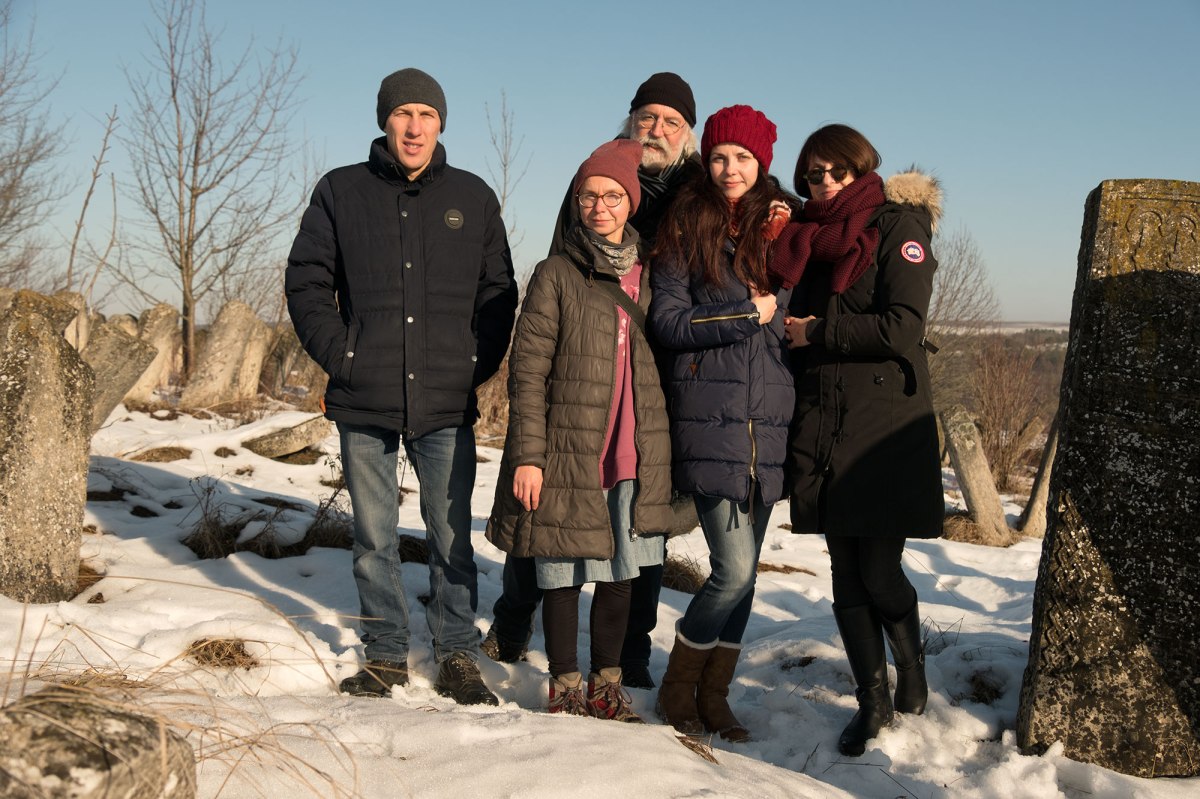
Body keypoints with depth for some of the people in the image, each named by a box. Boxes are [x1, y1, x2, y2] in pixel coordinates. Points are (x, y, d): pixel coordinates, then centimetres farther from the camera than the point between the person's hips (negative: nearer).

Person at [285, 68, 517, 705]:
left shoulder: (473, 198, 8)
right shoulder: (341, 192, 5)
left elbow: (499, 293, 12)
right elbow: (306, 281, 6)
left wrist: (477, 366, 2)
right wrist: (338, 356, -4)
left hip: (447, 406, 0)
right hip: (363, 402, 0)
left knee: (451, 538, 5)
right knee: (374, 539, 8)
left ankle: (457, 657, 18)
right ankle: (385, 656, 21)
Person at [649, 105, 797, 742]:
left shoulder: (780, 226, 13)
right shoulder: (686, 225, 2)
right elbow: (667, 320, -5)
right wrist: (748, 316, -10)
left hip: (768, 419, 4)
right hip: (710, 418, -4)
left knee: (743, 570, 8)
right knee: (734, 568, -10)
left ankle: (715, 695, 22)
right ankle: (678, 688, 11)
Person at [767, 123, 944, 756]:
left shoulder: (898, 228, -3)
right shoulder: (806, 240, 15)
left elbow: (902, 328, -14)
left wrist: (817, 333, -8)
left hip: (885, 429, -5)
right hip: (820, 427, 5)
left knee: (879, 572, -5)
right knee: (846, 574, 7)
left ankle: (913, 678, 22)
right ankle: (873, 700, 19)